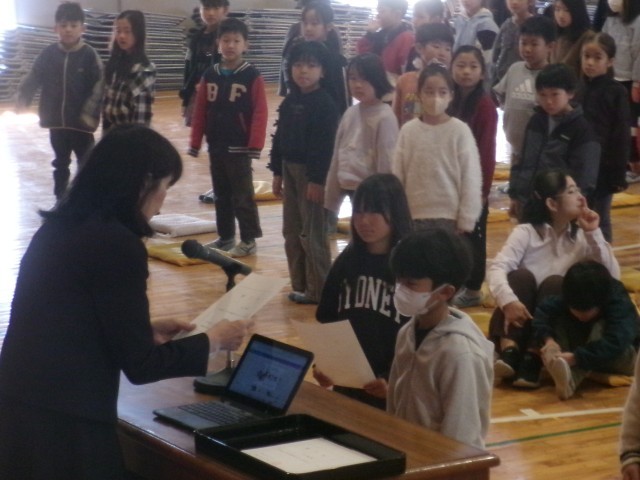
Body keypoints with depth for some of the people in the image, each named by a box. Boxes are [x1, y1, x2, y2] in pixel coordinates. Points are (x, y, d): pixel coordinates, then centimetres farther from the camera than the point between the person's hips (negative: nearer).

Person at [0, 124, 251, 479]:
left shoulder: (58, 228, 8)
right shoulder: (117, 244, -16)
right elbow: (140, 364, -12)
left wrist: (147, 330, 20)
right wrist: (213, 341, 2)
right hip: (65, 429, -8)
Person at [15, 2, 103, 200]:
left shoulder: (89, 55, -10)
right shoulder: (48, 54, -1)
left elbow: (99, 86, -14)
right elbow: (33, 78, 0)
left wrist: (90, 111, -25)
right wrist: (22, 98, -16)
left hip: (81, 122, -4)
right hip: (56, 121, 4)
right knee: (60, 164, 18)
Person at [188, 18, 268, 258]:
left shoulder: (253, 76, -9)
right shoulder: (210, 75, 6)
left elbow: (260, 113, -11)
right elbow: (200, 111, 8)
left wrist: (255, 145, -16)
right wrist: (195, 143, 6)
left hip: (239, 146, -5)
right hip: (215, 146, 6)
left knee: (242, 195, 0)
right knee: (221, 195, 14)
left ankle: (248, 240, 8)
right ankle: (225, 237, 25)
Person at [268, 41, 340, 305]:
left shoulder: (325, 104, -14)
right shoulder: (289, 101, 10)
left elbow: (326, 144, -18)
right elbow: (280, 137, 14)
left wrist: (318, 179, -20)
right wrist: (277, 172, 11)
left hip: (312, 173, -8)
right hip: (290, 168, 8)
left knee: (312, 233, -3)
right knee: (291, 231, 13)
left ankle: (318, 289, 5)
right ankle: (300, 284, 23)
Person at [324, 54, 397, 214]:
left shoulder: (384, 117, -12)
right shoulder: (350, 113, 9)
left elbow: (387, 161, -13)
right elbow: (338, 156, 13)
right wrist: (330, 197, 14)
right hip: (350, 189, 7)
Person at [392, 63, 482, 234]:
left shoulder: (459, 131, -6)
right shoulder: (408, 130, 2)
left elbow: (470, 178, -4)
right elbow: (397, 177, 6)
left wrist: (465, 223, -5)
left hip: (449, 217, -2)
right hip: (415, 217, 3)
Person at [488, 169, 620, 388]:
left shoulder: (582, 236, 4)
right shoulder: (526, 232, -4)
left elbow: (613, 277, -9)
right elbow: (496, 268, -19)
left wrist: (594, 234, -14)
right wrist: (508, 301, -38)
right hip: (522, 317, -1)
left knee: (554, 283, -25)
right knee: (521, 276, -26)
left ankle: (533, 359, -38)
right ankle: (510, 351, -40)